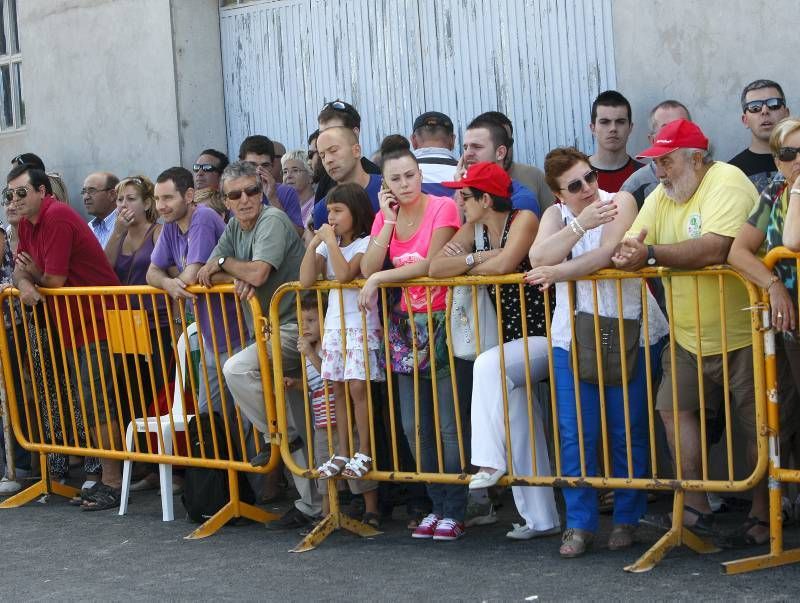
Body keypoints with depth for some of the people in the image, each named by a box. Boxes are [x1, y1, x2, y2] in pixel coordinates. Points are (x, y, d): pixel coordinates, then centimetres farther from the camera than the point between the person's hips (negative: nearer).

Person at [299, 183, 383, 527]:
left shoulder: (365, 243, -5)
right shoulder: (326, 244, 12)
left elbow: (344, 273, -22)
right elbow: (305, 280, 0)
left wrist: (331, 241, -14)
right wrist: (314, 244, -5)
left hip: (361, 326, -6)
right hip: (334, 327, 6)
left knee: (358, 387, -13)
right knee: (339, 390, 4)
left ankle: (364, 454, -8)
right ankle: (342, 455, 7)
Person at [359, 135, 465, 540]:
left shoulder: (443, 208, -10)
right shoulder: (385, 217, 8)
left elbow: (430, 264, -17)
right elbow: (368, 270, -4)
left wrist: (380, 278, -11)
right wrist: (390, 219, -7)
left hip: (442, 324, -6)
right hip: (408, 325, 6)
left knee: (449, 424, -7)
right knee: (414, 426, 8)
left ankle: (455, 512, 1)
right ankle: (438, 506, 18)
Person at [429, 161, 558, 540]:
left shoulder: (524, 220, -11)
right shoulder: (474, 230, 7)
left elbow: (505, 263, -28)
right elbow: (435, 268, -4)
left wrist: (465, 267, -10)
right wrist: (477, 258, -16)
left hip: (545, 336, -8)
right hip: (515, 340, 8)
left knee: (488, 366, -30)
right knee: (515, 405, 3)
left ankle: (491, 462, -26)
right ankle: (540, 519, 8)